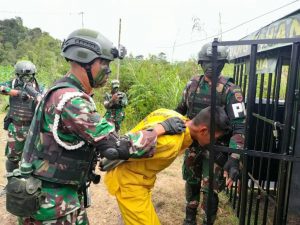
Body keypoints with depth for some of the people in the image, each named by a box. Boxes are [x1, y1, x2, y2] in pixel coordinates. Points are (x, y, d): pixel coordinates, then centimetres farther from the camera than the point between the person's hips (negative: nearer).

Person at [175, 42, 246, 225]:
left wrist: (234, 158, -30)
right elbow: (181, 109, 14)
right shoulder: (193, 84, -1)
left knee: (210, 190, 1)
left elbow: (239, 126, -20)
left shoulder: (230, 90, -15)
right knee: (191, 182, 18)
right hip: (193, 144, 5)